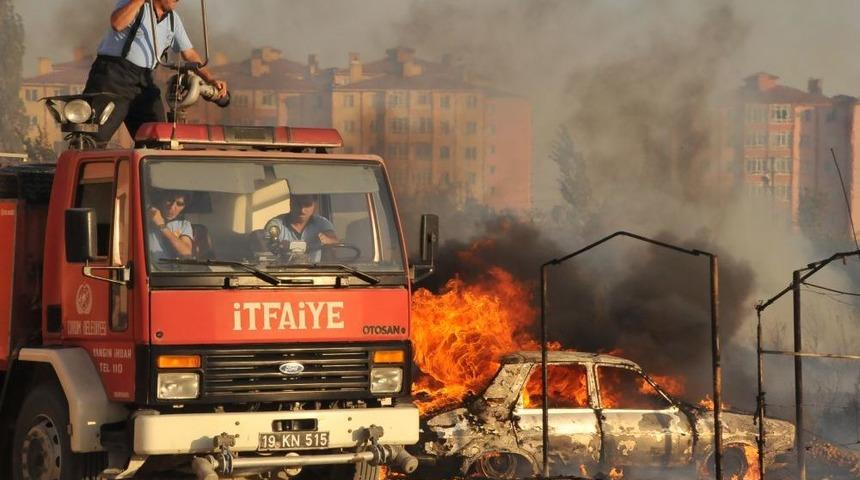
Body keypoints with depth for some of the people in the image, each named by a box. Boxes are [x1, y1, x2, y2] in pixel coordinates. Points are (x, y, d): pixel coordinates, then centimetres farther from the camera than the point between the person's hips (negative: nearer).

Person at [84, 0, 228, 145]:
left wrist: (211, 79, 5)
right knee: (95, 137, -15)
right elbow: (117, 24, -26)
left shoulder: (173, 19, 14)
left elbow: (189, 54, 17)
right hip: (113, 74, -7)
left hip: (143, 80, 7)